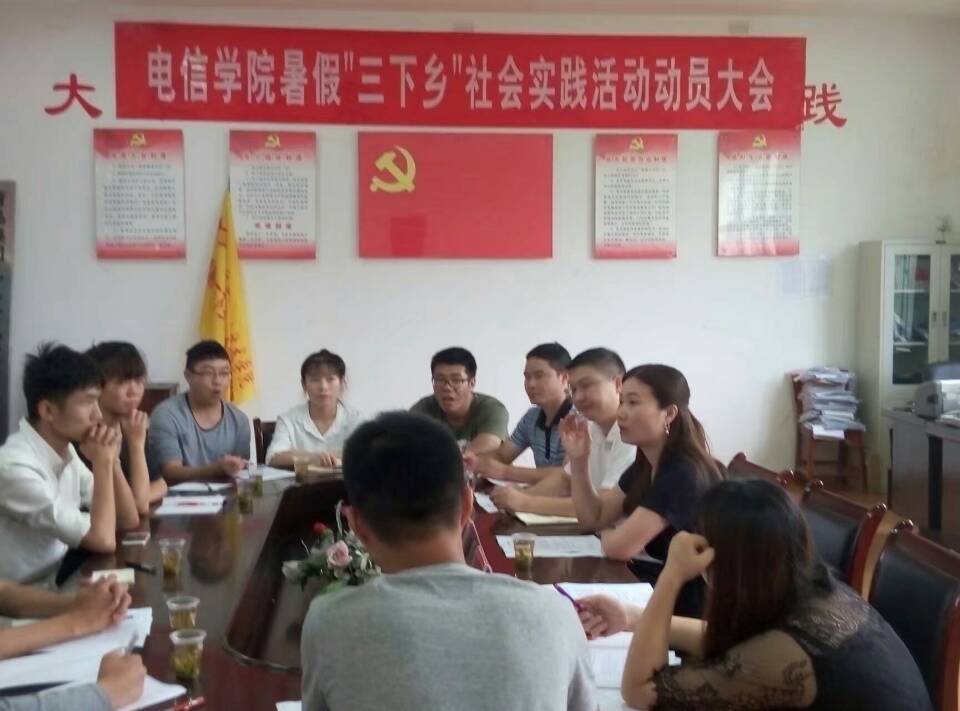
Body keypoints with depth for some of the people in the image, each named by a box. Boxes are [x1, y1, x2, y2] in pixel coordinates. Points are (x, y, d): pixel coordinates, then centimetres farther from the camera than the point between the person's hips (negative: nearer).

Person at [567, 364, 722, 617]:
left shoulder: (685, 474, -25)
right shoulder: (645, 465, 4)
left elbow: (620, 546, -28)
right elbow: (593, 517, 10)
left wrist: (606, 534, -4)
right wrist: (578, 460, -4)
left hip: (687, 604, -8)